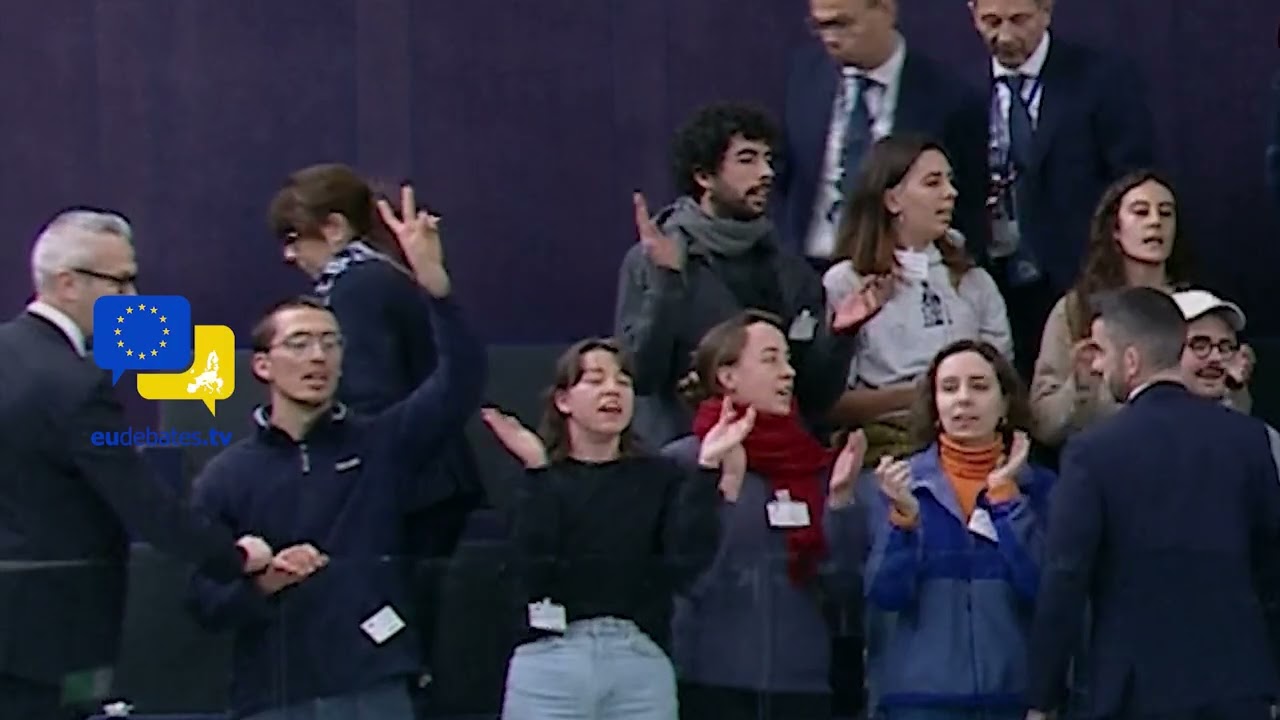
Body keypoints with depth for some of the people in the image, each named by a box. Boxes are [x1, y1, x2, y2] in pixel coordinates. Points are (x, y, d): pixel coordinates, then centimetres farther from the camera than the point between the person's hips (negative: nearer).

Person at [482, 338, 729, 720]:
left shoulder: (659, 477, 10)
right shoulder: (540, 480, 5)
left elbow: (687, 557, -5)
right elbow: (533, 564, -12)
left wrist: (707, 467, -8)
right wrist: (537, 470, -17)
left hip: (642, 663, 2)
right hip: (551, 662, -2)